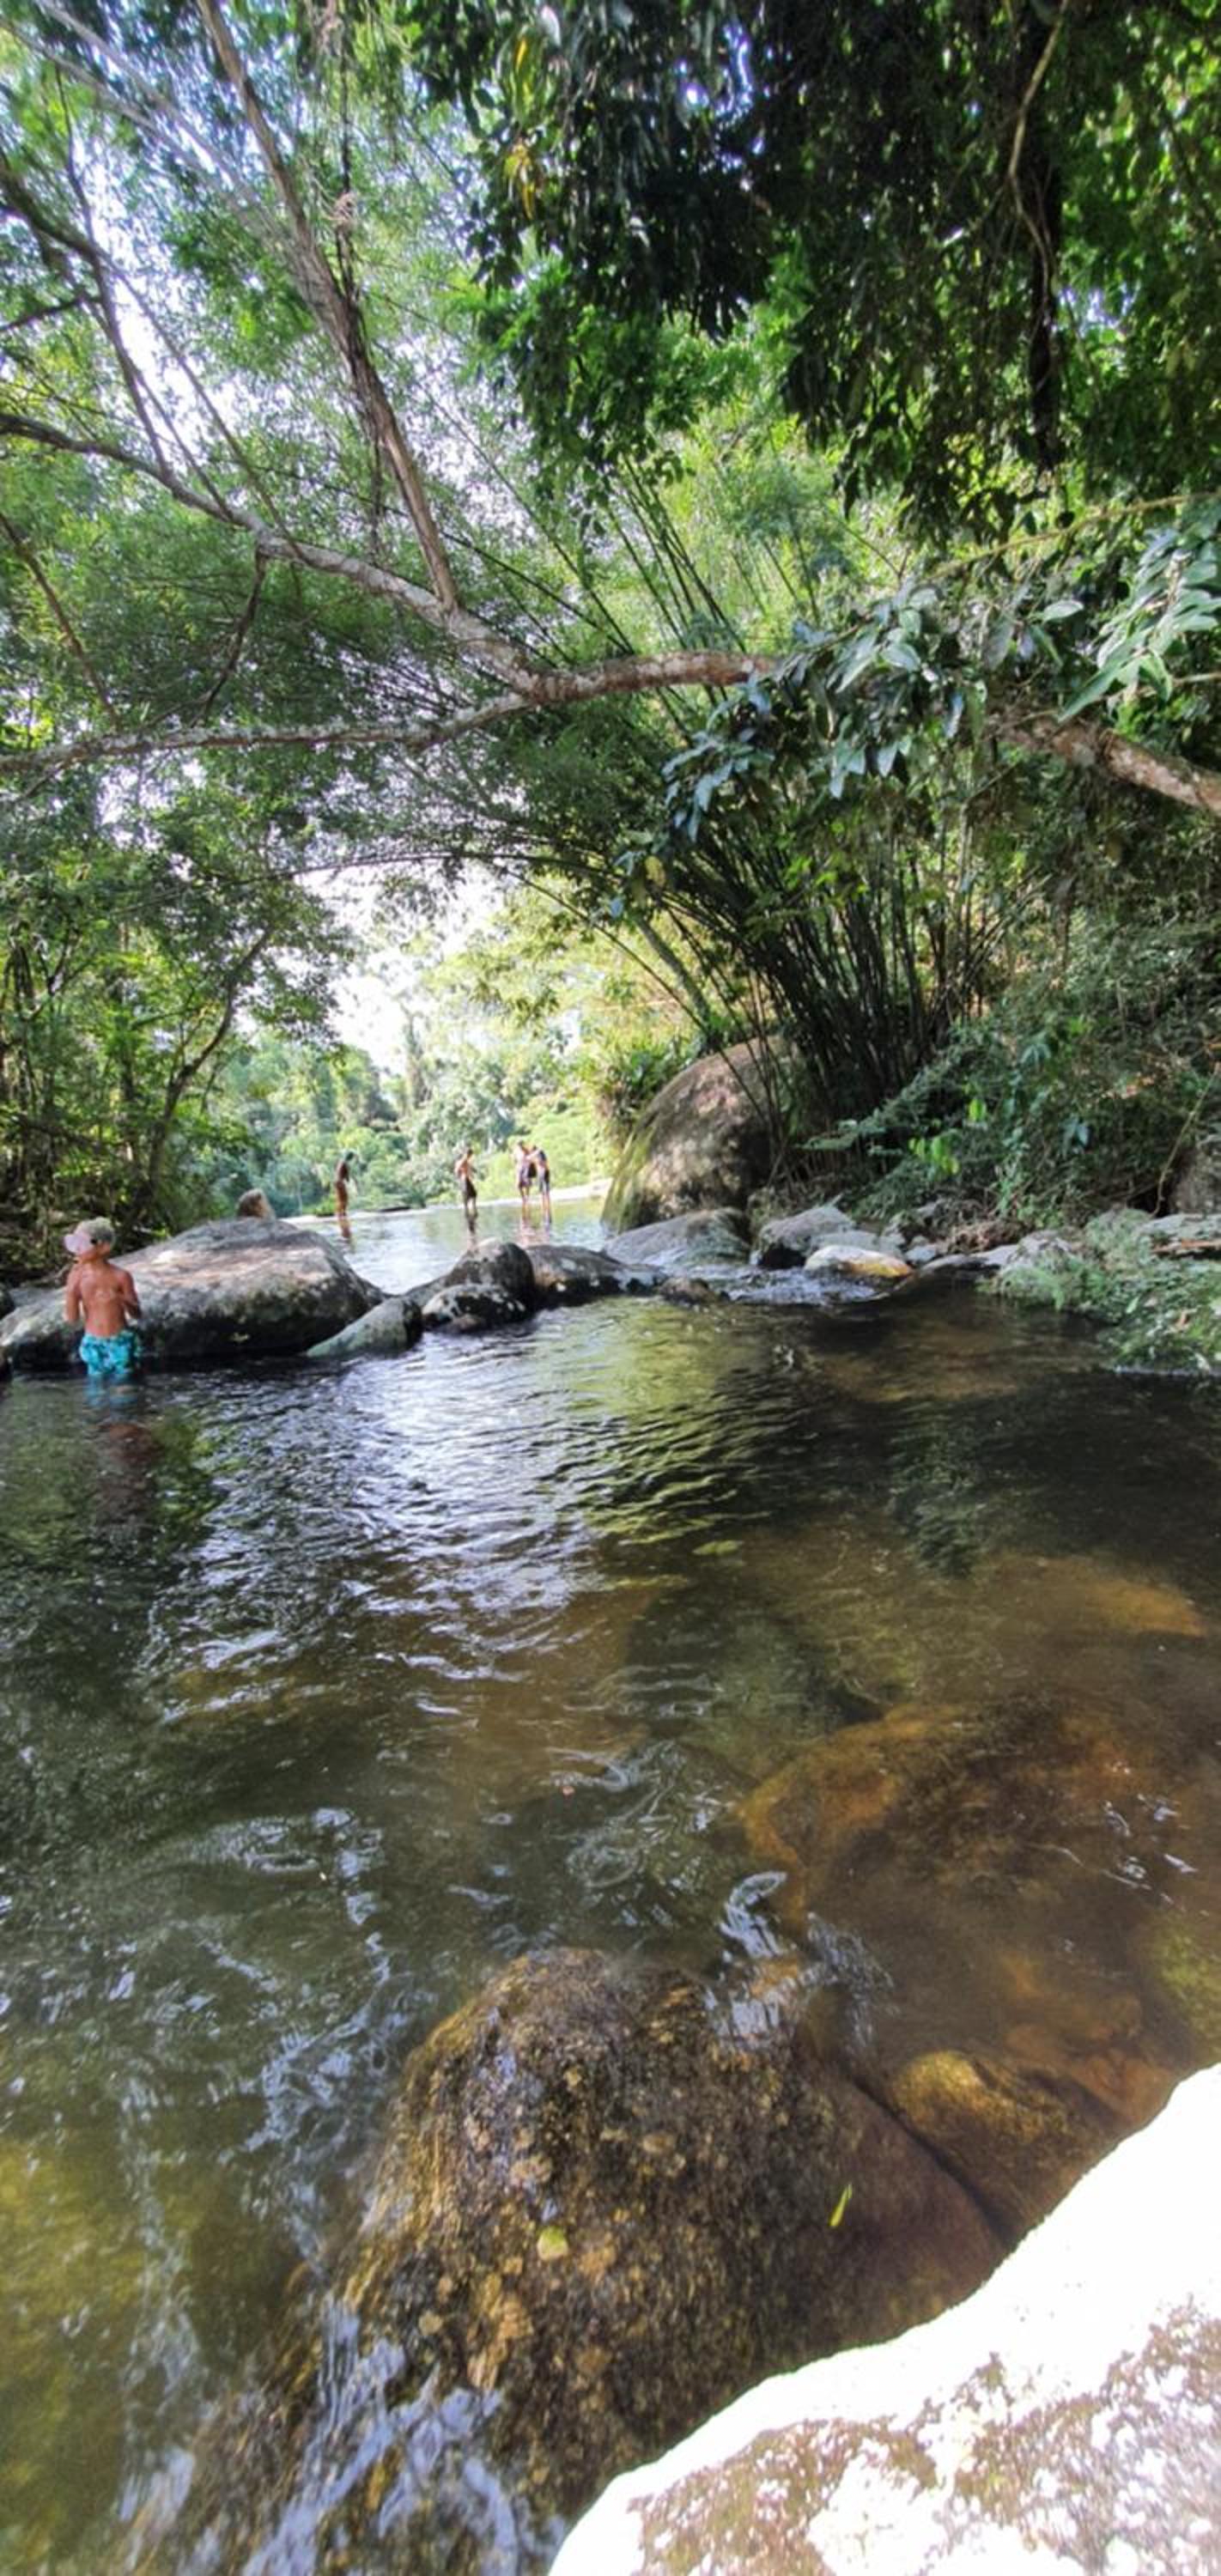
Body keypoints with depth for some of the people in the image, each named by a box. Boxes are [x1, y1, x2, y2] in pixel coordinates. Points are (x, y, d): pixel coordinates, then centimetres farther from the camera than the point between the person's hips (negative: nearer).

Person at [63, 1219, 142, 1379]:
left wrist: (121, 1299, -24)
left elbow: (136, 1313, -5)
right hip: (93, 1344, 3)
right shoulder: (77, 1277, -2)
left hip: (120, 1342, -2)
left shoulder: (120, 1276, -9)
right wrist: (70, 1290, -14)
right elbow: (72, 1318, -2)